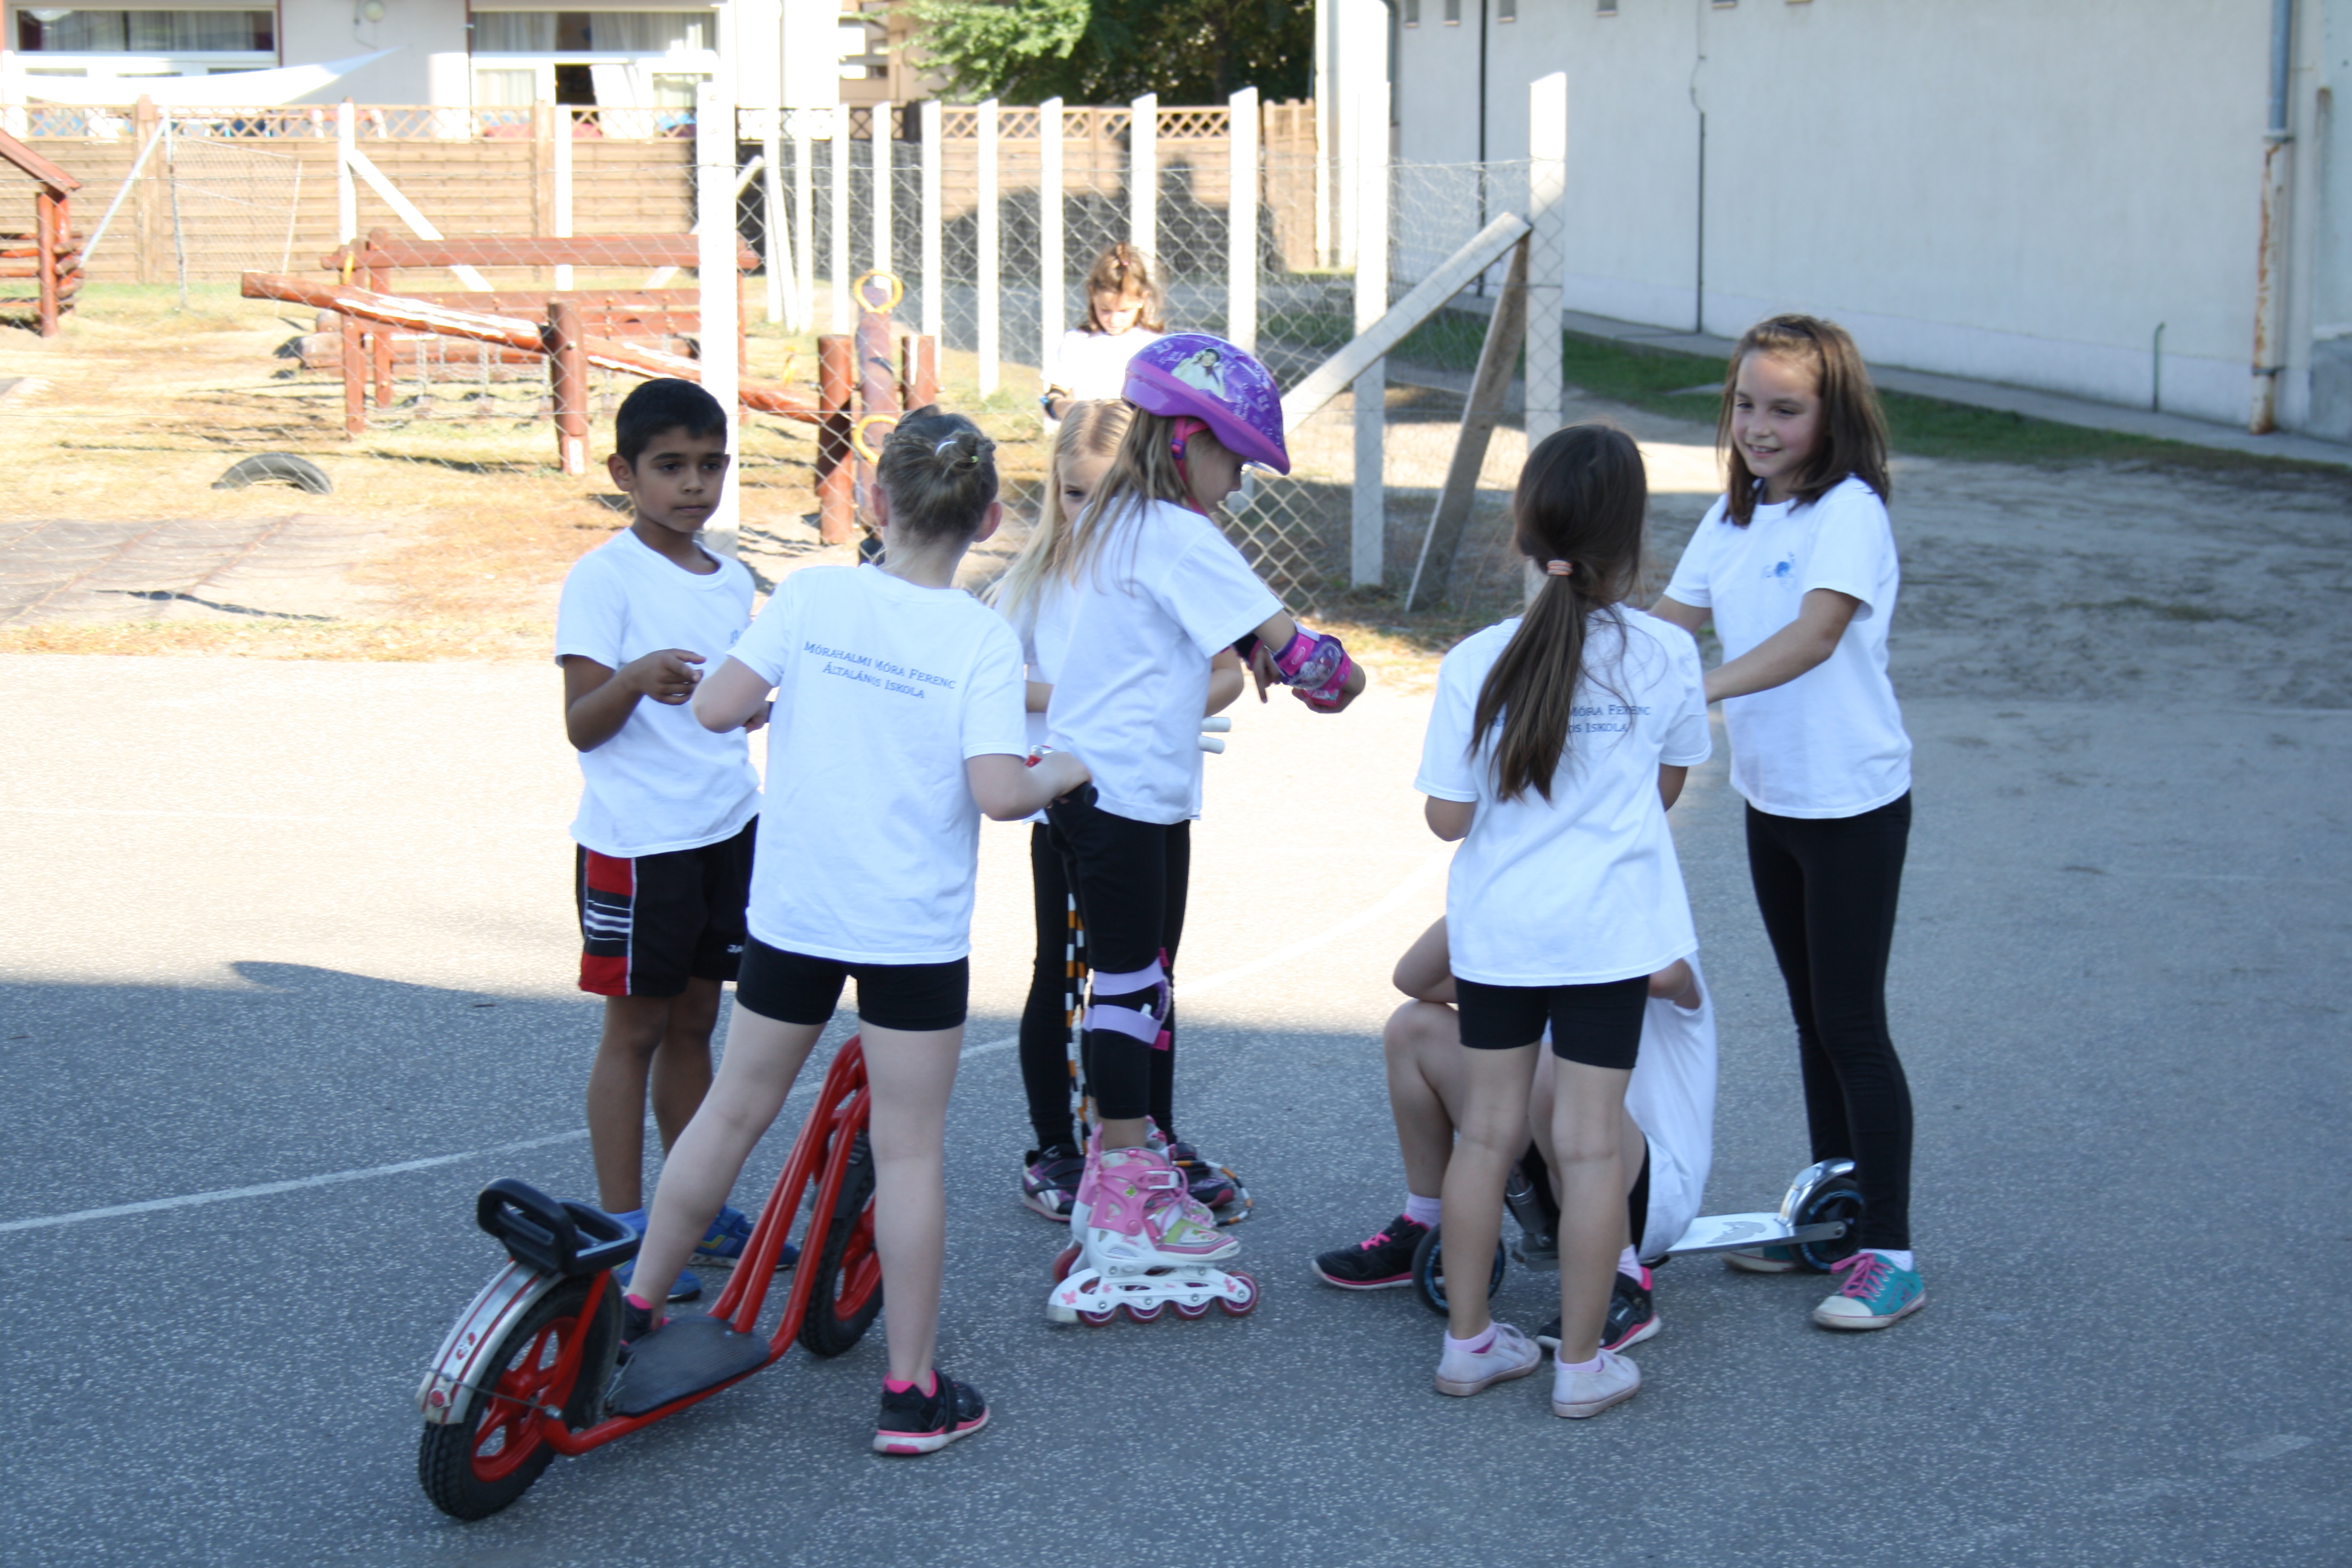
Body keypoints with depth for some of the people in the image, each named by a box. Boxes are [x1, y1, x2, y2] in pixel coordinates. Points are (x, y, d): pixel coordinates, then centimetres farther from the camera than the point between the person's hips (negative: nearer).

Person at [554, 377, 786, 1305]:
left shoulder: (733, 583, 11)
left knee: (694, 1019, 14)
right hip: (635, 840, -6)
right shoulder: (603, 579, -10)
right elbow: (581, 726, -15)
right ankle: (624, 1230, 8)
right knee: (635, 1027, 1)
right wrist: (636, 679, -32)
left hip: (728, 829, 6)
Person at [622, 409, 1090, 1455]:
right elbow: (997, 791, -20)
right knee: (910, 1150, 4)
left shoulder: (812, 596, -5)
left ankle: (631, 1305, 29)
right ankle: (912, 1391, 10)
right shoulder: (982, 640, -11)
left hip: (793, 911, 3)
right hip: (915, 930, -3)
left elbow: (714, 708, -7)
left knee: (735, 1108, 17)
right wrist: (1063, 773, 0)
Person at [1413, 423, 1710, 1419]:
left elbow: (1448, 816, -8)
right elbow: (1668, 786, 5)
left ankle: (1468, 1341, 23)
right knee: (1590, 1143, 5)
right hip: (1612, 928, -1)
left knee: (1488, 1130, 13)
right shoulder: (1667, 656, -9)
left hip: (1497, 927, 1)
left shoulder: (1479, 662, -12)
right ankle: (1583, 1363, 13)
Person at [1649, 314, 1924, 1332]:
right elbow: (1672, 621, 5)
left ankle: (1889, 1253, 2)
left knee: (1852, 1024, -4)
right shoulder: (1734, 516, 7)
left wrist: (1698, 690, -43)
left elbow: (1814, 635, -31)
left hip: (1853, 801, -7)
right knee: (1812, 1017, 17)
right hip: (1770, 797, 8)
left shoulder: (1850, 512, -17)